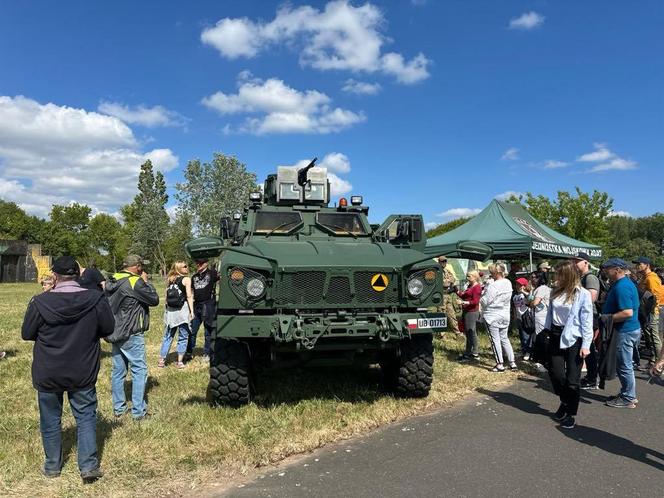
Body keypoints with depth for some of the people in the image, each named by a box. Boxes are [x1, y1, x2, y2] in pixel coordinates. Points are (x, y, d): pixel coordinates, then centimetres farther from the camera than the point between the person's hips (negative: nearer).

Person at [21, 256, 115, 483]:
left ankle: (52, 465, 32)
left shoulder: (40, 302, -16)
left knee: (50, 418, 17)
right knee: (86, 416, 13)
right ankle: (89, 466, 11)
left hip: (48, 374, 0)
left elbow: (26, 334, -3)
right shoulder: (96, 299, -15)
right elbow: (108, 329, -2)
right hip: (83, 373, 0)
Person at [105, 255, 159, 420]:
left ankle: (119, 407, 22)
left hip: (115, 332, 8)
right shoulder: (136, 282, -17)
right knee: (139, 370, 1)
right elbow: (154, 299, -11)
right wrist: (146, 281, 0)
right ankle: (138, 411, 3)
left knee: (118, 370, 14)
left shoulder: (113, 281, 7)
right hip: (131, 335, -8)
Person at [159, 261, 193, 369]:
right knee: (183, 337, 5)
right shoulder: (186, 279, -4)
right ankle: (180, 362, 6)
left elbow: (166, 296, 12)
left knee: (167, 336, 12)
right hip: (182, 310, -5)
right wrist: (192, 311, -7)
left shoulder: (170, 280, 12)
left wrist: (166, 309, 18)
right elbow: (189, 296, -8)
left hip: (170, 310, 5)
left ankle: (161, 361, 14)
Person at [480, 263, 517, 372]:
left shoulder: (493, 285, -22)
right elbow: (507, 298, 10)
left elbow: (485, 301, -20)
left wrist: (481, 297, 2)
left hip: (492, 316, -7)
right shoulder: (508, 283, 0)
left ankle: (500, 364, 7)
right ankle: (512, 362, 17)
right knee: (504, 339, 17)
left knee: (495, 340, 3)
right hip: (505, 315, 7)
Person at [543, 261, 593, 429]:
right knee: (555, 374, 7)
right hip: (556, 336, 5)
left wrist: (586, 344, -13)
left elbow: (586, 320, -11)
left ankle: (570, 414, 18)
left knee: (572, 379, 3)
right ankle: (565, 401, 34)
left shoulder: (583, 294, -11)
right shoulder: (555, 292, 6)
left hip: (573, 339, -5)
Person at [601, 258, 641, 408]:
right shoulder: (626, 283, 11)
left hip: (625, 332, -10)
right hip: (629, 329, 10)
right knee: (624, 365, 19)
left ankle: (628, 399, 11)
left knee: (624, 366, 1)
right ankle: (627, 394, 29)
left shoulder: (621, 287, -22)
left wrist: (606, 318, -21)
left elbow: (627, 312, -28)